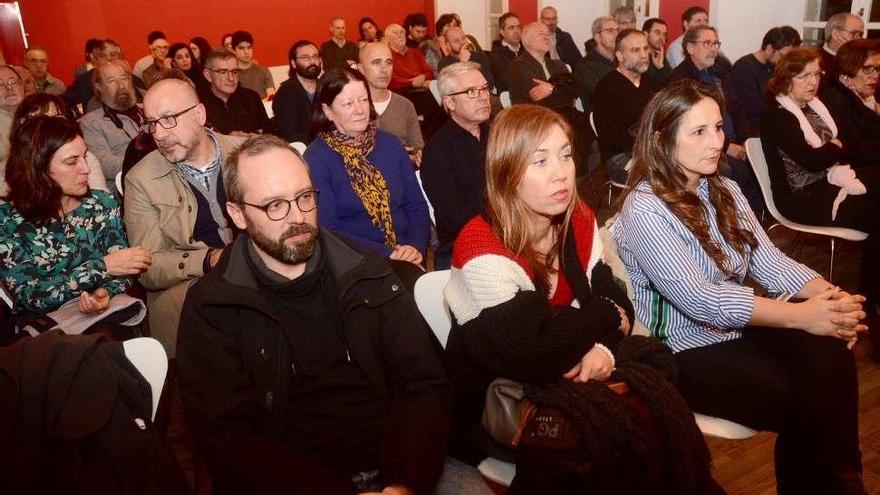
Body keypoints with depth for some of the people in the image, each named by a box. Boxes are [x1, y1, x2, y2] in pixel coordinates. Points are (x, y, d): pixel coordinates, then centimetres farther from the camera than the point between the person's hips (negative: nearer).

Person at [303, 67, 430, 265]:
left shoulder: (390, 144, 11)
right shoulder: (316, 159, -3)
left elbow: (417, 206, 11)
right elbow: (327, 231, -9)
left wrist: (416, 246, -7)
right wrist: (387, 253, -16)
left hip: (405, 260, 4)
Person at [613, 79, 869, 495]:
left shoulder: (724, 191, 9)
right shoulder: (644, 210, -16)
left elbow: (769, 261, 1)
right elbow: (700, 300, -24)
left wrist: (830, 295, -19)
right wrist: (802, 315, -25)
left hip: (739, 327, 7)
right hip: (687, 349, -6)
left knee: (829, 351, -21)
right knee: (803, 402, -21)